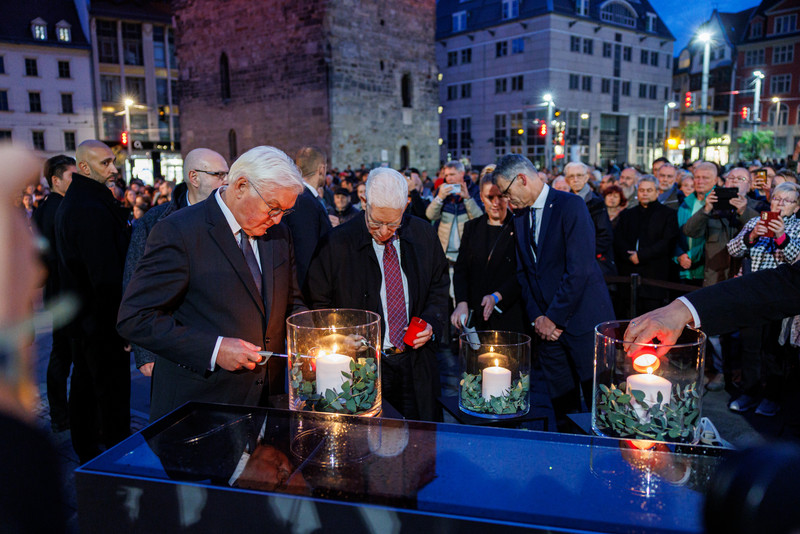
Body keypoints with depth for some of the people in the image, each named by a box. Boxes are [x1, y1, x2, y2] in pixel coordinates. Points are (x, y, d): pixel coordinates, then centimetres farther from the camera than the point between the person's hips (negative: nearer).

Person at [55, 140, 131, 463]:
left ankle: (86, 450, 36)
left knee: (84, 382, 20)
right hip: (100, 317, -11)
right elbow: (107, 276, -25)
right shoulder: (92, 209, -22)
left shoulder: (71, 203, 12)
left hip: (80, 312, 11)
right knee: (112, 389, -1)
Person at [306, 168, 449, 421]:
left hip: (416, 367, 3)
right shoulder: (336, 243, -9)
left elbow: (439, 287, 13)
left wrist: (432, 324, -4)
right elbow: (319, 304, -2)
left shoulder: (424, 234, 0)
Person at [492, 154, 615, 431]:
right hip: (547, 325, 6)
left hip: (582, 321, -6)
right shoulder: (520, 219, 11)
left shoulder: (570, 205, -11)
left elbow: (580, 268, -18)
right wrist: (536, 316, 0)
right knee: (562, 404, 12)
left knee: (598, 402, 2)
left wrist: (554, 318, -14)